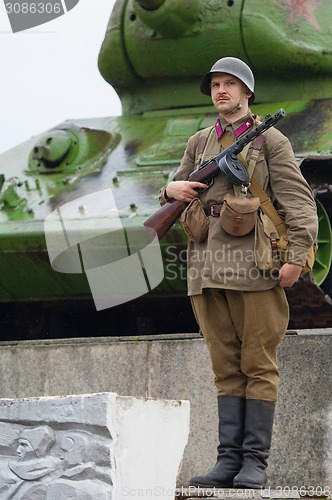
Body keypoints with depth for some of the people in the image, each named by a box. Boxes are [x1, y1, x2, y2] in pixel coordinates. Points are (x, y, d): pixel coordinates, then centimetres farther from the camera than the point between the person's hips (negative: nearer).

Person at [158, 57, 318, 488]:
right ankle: (229, 458, 7)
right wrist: (172, 190, 2)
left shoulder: (271, 140, 4)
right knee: (226, 367, 6)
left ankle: (256, 461, -2)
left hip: (254, 265, -5)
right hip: (207, 268, 5)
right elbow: (178, 190, 28)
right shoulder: (199, 143, 19)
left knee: (258, 364, -3)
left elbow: (299, 201, -3)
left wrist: (296, 256, -14)